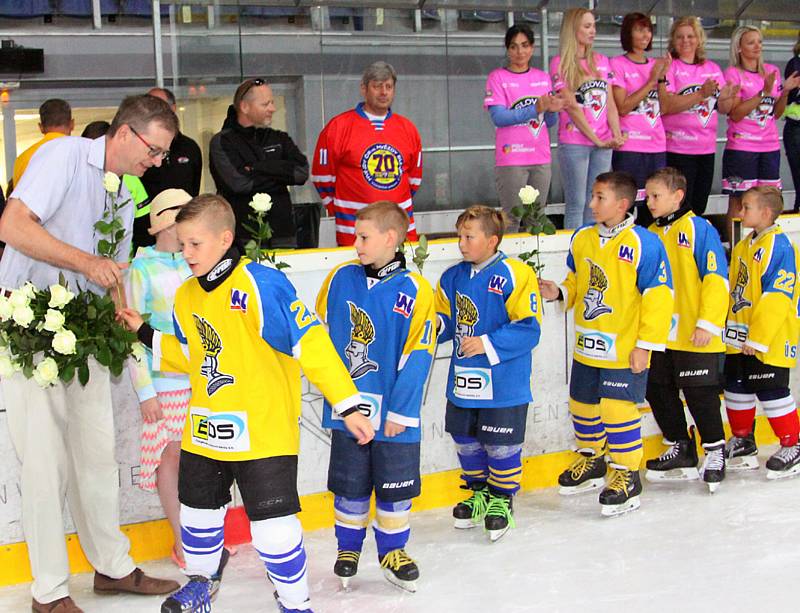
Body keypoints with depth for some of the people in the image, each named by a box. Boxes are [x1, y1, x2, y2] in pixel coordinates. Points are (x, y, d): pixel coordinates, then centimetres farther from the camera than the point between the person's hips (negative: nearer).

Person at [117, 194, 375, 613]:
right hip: (204, 433, 7)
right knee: (198, 510, 21)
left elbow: (311, 345, -20)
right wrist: (145, 334, 10)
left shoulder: (260, 286, -19)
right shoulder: (186, 296, 5)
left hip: (264, 432, -7)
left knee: (274, 524, -5)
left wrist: (347, 405, -22)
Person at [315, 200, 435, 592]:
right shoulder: (341, 278, -1)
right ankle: (348, 548, 30)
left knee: (395, 487, 10)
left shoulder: (415, 290, -10)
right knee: (350, 485, 12)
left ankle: (392, 551, 29)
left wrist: (401, 410, -11)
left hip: (393, 413, -2)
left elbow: (417, 355, -10)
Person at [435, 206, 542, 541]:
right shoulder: (453, 277, 6)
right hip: (462, 381, 6)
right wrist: (435, 324, -8)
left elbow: (528, 328, -16)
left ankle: (502, 498, 25)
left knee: (501, 445, 4)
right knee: (465, 440, 16)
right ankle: (479, 490, 38)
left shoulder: (515, 275, -14)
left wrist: (488, 344, -21)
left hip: (503, 384, -6)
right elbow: (445, 319, 14)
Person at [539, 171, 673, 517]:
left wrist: (645, 345, -15)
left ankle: (627, 475, 9)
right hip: (586, 347, 7)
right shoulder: (581, 239, 4)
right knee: (582, 404, 18)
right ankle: (591, 460, 41)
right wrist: (558, 293, -2)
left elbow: (658, 298, -14)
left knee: (618, 410, -9)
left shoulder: (644, 244, -15)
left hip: (624, 350, -7)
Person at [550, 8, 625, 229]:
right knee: (576, 203, -3)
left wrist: (616, 134, -7)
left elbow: (610, 102, 9)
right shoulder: (560, 63, -3)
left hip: (604, 143, 5)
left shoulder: (602, 61, 13)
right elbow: (572, 107, -9)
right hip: (574, 143, -5)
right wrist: (597, 140, -12)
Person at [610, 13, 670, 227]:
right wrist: (651, 81, -10)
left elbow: (664, 107, 9)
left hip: (657, 145, 5)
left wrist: (662, 76, -2)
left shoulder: (655, 65, 14)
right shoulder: (617, 64, -2)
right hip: (629, 147, -5)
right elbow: (622, 107, -11)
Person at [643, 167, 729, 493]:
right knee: (658, 391, 12)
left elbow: (716, 279, -13)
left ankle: (714, 452, 18)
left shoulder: (699, 229, -9)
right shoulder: (650, 234, 10)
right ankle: (680, 449, 28)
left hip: (695, 336, -7)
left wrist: (708, 324, -17)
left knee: (700, 394, 1)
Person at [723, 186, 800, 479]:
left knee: (771, 390, -4)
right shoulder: (744, 245, 12)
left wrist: (757, 338, -23)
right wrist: (731, 329, 18)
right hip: (739, 339, 9)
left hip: (769, 342, -9)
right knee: (736, 387, 15)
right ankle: (742, 443, 29)